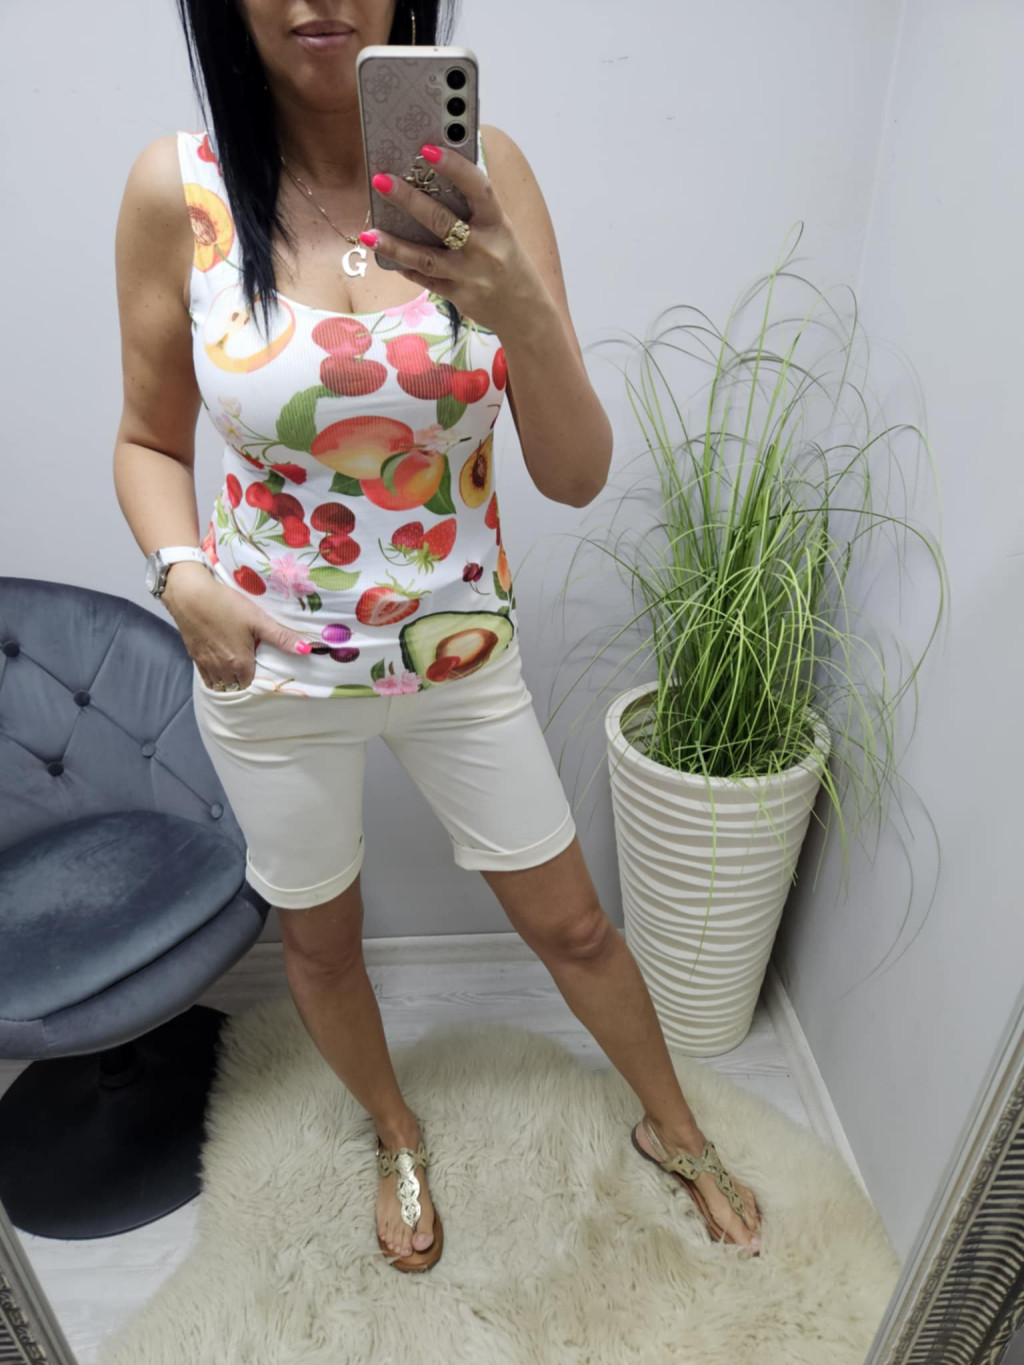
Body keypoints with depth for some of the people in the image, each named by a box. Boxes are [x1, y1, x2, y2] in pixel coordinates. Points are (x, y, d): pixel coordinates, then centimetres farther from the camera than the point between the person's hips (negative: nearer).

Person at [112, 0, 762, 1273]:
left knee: (573, 925, 16)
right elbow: (150, 442, 1)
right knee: (319, 936, 21)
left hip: (462, 650, 0)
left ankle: (671, 1127, 49)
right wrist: (181, 577, -19)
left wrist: (519, 308, -34)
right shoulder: (178, 189, -10)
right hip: (267, 663, 1)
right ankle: (396, 1132, 56)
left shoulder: (482, 168, -10)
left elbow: (576, 476, -15)